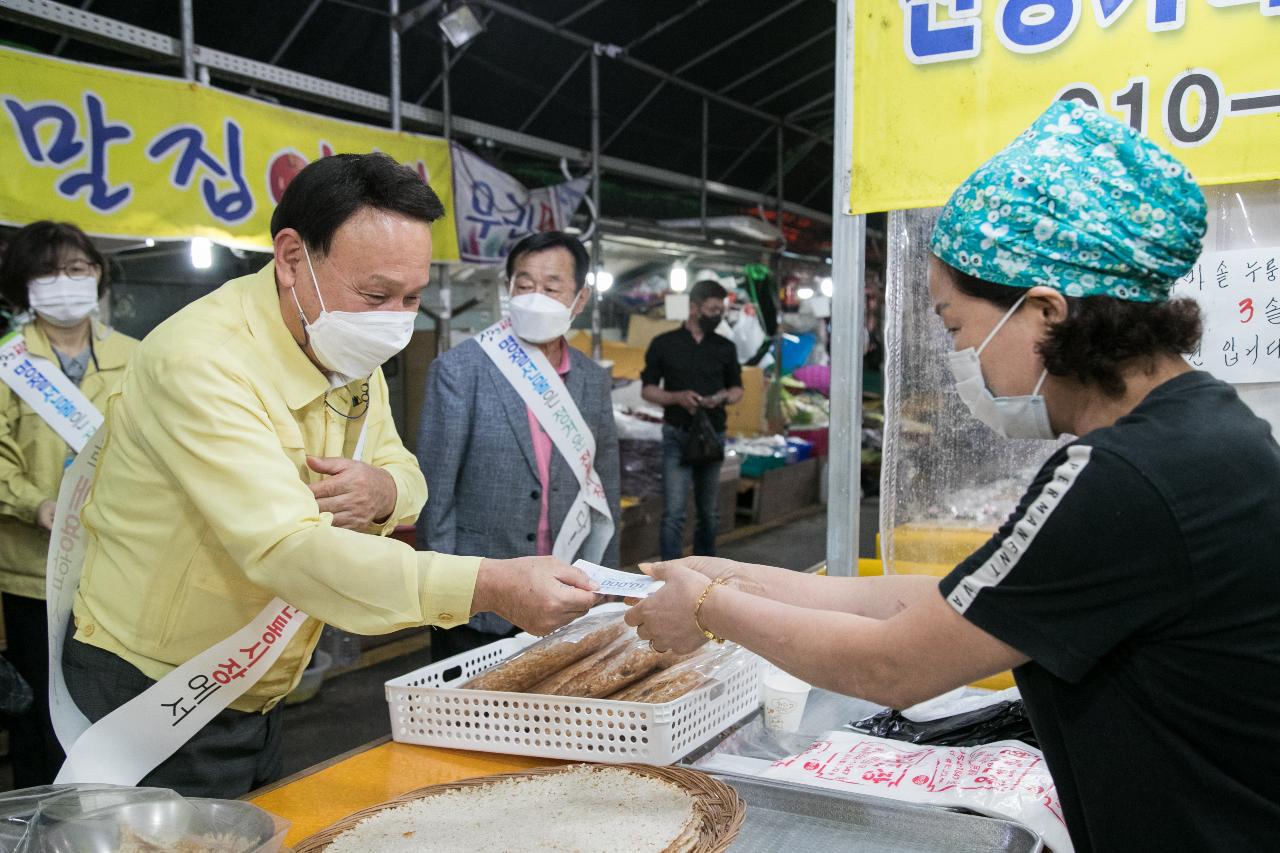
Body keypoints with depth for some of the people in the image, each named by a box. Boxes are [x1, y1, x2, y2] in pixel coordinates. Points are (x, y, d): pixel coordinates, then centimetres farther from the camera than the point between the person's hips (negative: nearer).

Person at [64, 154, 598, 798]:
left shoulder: (351, 354, -1)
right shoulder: (201, 359, -28)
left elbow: (406, 475, 8)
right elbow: (285, 549, -37)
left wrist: (382, 490, -19)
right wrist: (491, 586, -44)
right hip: (152, 714, -7)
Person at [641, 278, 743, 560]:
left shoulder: (725, 348, 7)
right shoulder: (664, 344, -1)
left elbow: (737, 388, 15)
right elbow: (647, 389, 1)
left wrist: (725, 396, -9)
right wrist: (677, 397, -17)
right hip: (677, 436, -3)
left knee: (709, 513, 12)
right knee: (674, 513, -9)